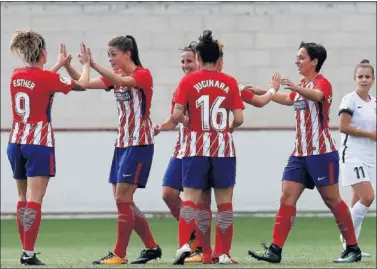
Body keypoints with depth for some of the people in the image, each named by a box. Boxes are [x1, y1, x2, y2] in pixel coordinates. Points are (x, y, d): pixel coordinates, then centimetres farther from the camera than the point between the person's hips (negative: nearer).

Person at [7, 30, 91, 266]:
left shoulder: (16, 76, 5)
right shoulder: (49, 78, -11)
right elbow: (82, 85, 3)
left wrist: (60, 64, 37)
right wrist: (86, 64, 20)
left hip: (16, 142, 6)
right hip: (39, 143, -6)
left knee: (23, 198, 15)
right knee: (34, 199, -11)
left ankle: (26, 250, 19)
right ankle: (29, 253, -17)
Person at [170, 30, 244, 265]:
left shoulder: (188, 81, -2)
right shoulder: (230, 82, 1)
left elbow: (177, 115, -8)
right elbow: (239, 119, -3)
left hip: (197, 146, 0)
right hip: (223, 147, 1)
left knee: (190, 199, 0)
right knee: (224, 201, 6)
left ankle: (184, 245, -19)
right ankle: (224, 254, 6)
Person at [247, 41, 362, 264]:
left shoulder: (322, 82, -10)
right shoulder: (302, 86, 16)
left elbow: (316, 95, -34)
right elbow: (288, 99, 35)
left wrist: (295, 88, -53)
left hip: (321, 153, -8)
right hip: (300, 153, 8)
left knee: (332, 200, -3)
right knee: (287, 197, -1)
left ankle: (353, 249, 6)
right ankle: (275, 250, -4)